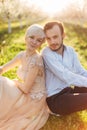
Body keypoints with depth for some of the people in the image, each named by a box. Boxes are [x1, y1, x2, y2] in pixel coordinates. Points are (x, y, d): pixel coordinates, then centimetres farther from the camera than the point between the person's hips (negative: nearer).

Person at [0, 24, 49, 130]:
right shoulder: (22, 55, -1)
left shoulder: (36, 60, -26)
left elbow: (26, 88, -24)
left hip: (32, 100, -8)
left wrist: (12, 81, -7)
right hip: (25, 94, 8)